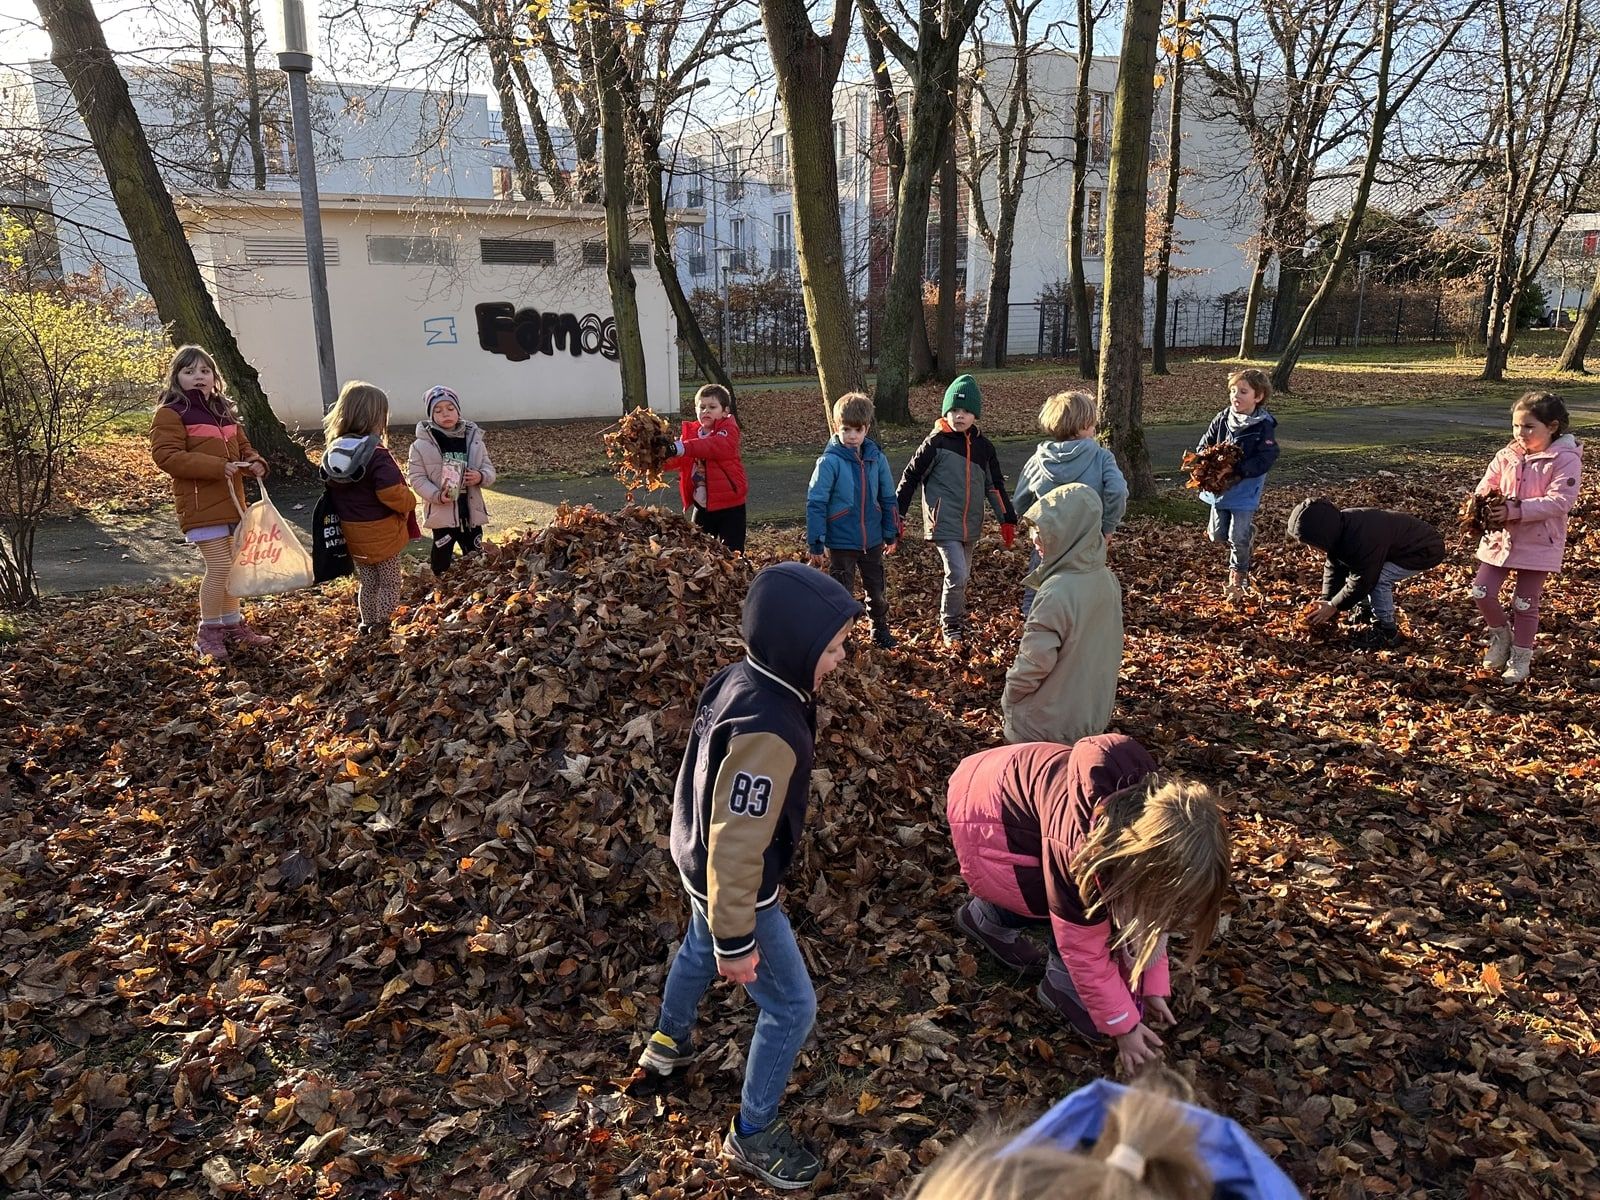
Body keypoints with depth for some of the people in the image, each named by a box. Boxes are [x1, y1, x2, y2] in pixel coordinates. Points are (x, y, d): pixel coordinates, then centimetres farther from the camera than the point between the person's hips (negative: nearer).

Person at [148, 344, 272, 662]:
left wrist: (255, 463, -2)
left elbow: (242, 445, 23)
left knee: (232, 565, 15)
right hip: (201, 505, -8)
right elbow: (166, 456, -18)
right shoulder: (169, 414, -9)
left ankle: (232, 624, 29)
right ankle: (208, 632, 3)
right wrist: (217, 467, -25)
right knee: (219, 566, -11)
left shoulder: (224, 411, 16)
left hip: (231, 502, 8)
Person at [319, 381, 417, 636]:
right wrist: (410, 502, -8)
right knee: (389, 582, 10)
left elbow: (332, 488, 7)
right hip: (382, 532, -6)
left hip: (353, 533, 6)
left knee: (367, 583, 22)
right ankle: (382, 625, 10)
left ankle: (367, 623, 31)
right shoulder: (377, 455, -24)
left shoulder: (333, 453, -1)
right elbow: (393, 494, -28)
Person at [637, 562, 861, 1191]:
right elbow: (737, 844, -31)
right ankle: (752, 1134, 30)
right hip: (732, 886, -9)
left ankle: (669, 1043, 63)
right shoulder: (767, 730, -38)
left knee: (699, 950, 35)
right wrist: (737, 938, -20)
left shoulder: (740, 677, -10)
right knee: (792, 1006, 9)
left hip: (697, 861, 9)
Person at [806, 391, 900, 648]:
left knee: (877, 590, 19)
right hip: (840, 543, -4)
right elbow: (815, 504, -14)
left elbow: (888, 499, 7)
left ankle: (880, 630, 39)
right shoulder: (829, 461, -16)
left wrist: (890, 534, 9)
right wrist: (815, 545, -14)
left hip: (872, 541, 4)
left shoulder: (876, 458, -3)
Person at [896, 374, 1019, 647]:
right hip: (943, 522, -5)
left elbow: (995, 485, 14)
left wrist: (1008, 520, 12)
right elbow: (911, 476, -2)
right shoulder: (936, 443, -7)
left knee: (962, 577, 14)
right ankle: (950, 628, 5)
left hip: (970, 525, 6)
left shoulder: (983, 447, 7)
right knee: (957, 574, -13)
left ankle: (956, 621, 33)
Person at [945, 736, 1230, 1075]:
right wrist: (1124, 1024, -9)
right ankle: (1064, 984, 4)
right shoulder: (1080, 848, -35)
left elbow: (1149, 911, 2)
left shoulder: (1148, 815, -15)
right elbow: (1085, 951, -21)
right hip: (984, 816, -8)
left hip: (1021, 788, 8)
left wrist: (1154, 986, 6)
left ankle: (990, 918, 25)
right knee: (1091, 906, -18)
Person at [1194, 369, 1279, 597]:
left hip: (1245, 490, -4)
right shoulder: (1222, 419, -2)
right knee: (1217, 534, 10)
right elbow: (1204, 446, 6)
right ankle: (1246, 527, 43)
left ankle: (1238, 581, 18)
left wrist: (1239, 474, -29)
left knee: (1238, 538, -3)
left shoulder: (1264, 426, -14)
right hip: (1219, 486, 5)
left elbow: (1266, 458, -19)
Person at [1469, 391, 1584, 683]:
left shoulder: (1566, 459, -14)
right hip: (1500, 538, 5)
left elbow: (1559, 501, -23)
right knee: (1482, 592, 2)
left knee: (1524, 603, 5)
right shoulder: (1506, 456, 1)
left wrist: (1517, 510, -31)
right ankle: (1501, 635, 28)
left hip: (1538, 544, -5)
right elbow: (1486, 485, 4)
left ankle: (1520, 657, 23)